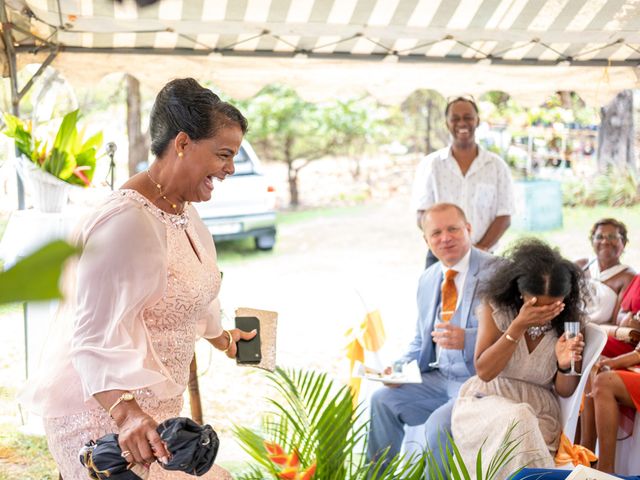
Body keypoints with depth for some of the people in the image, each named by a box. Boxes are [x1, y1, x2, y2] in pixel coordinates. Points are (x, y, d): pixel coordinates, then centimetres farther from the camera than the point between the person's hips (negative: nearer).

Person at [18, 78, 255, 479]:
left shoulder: (184, 212, 7)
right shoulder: (127, 222, -25)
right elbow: (98, 337, -30)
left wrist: (221, 337, 40)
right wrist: (125, 413, -44)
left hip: (153, 410, 9)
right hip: (101, 415, -9)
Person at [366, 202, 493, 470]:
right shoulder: (427, 280, 12)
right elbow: (421, 342, 21)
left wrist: (467, 340, -30)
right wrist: (401, 367, 2)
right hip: (441, 379, 7)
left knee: (439, 423, -26)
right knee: (383, 400, 0)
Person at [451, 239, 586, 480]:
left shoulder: (569, 320, -2)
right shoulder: (496, 307, -6)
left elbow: (565, 391, 4)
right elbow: (484, 371, -12)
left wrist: (565, 366, -20)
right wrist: (518, 327, -22)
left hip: (539, 414, 1)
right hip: (486, 403, -1)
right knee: (518, 419, -34)